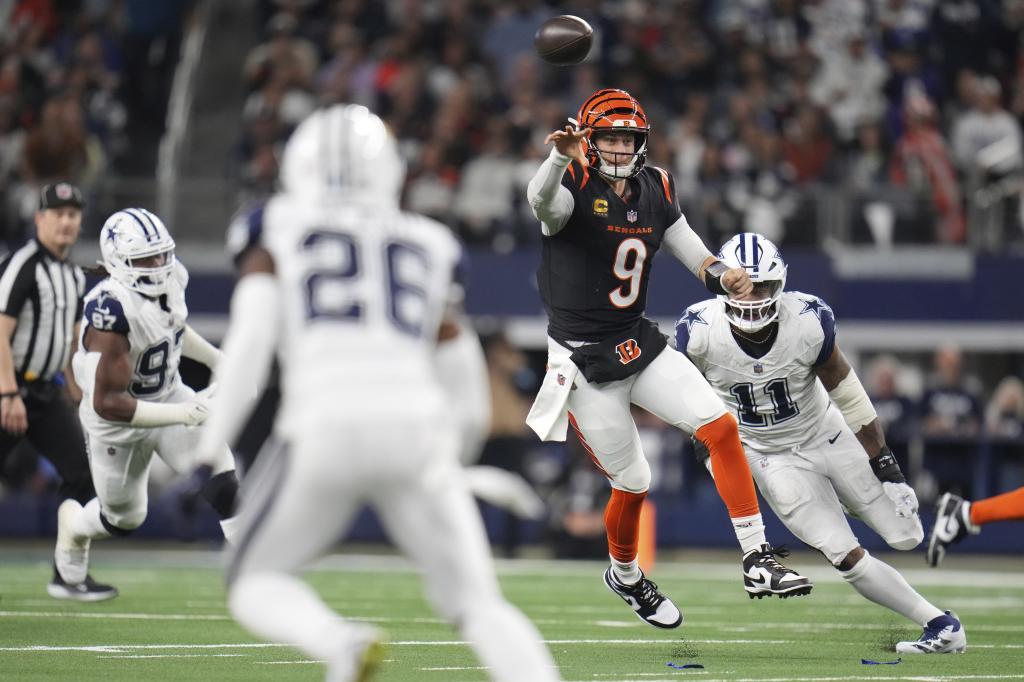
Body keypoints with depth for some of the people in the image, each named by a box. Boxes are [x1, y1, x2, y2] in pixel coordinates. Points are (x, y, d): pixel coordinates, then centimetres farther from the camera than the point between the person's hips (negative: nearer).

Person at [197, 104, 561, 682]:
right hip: (416, 433, 2)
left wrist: (210, 452, 1)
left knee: (257, 585, 16)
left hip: (323, 432, -2)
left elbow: (250, 338, 1)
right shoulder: (429, 245, 22)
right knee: (479, 604, 10)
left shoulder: (275, 231, 14)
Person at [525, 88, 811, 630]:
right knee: (632, 482, 2)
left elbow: (693, 252, 12)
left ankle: (758, 563, -4)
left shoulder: (654, 191, 4)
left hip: (640, 343, 6)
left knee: (721, 427, -8)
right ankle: (624, 575, 32)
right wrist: (561, 158, -62)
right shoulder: (574, 188, -15)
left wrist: (723, 276, -11)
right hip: (585, 363, -6)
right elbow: (542, 201, -40)